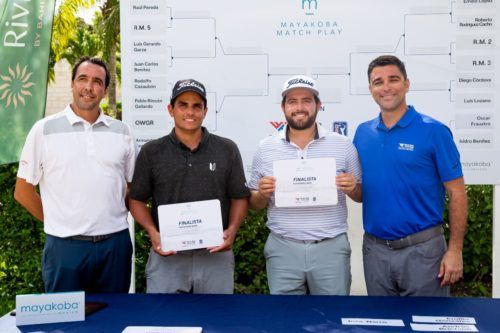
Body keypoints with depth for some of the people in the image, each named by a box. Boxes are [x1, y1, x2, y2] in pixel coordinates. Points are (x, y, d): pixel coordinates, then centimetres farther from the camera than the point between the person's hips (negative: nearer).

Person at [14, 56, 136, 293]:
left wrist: (113, 218, 6)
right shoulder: (44, 129, -2)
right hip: (65, 245, -2)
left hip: (115, 243, 2)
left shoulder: (121, 131, 6)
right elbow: (23, 191, 2)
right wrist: (57, 221, 3)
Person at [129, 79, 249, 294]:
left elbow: (239, 197, 7)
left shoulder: (227, 150, 4)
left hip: (215, 254, 1)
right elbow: (137, 200, 6)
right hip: (167, 254, 0)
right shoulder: (151, 152, 3)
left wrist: (232, 230, -9)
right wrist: (153, 232, -9)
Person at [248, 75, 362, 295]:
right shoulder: (265, 148, 3)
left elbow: (361, 196, 9)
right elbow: (254, 204, 9)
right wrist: (263, 194, -12)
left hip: (331, 247, 0)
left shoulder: (343, 145, 1)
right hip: (282, 248, 1)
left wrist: (352, 189, -13)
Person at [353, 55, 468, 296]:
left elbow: (457, 193, -7)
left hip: (421, 249, -4)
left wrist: (454, 250, -10)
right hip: (375, 249, 4)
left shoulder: (434, 132, -9)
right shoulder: (363, 133, 4)